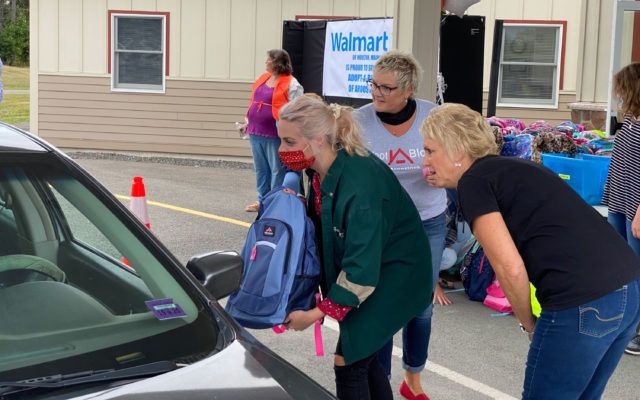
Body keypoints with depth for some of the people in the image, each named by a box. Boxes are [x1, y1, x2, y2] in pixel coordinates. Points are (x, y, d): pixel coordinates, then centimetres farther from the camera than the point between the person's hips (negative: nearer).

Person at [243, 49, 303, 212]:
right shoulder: (263, 78, 14)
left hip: (274, 135, -7)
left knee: (277, 170, -2)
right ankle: (262, 200, 25)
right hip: (256, 132, 7)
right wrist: (248, 123, 20)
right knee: (260, 169, 14)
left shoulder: (291, 84, -8)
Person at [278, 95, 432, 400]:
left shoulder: (359, 184, -33)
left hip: (395, 276, -8)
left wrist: (317, 313, -23)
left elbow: (362, 268, -29)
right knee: (364, 356, 15)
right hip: (362, 266, 8)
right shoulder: (324, 168, -8)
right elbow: (323, 217, 11)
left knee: (348, 362, -7)